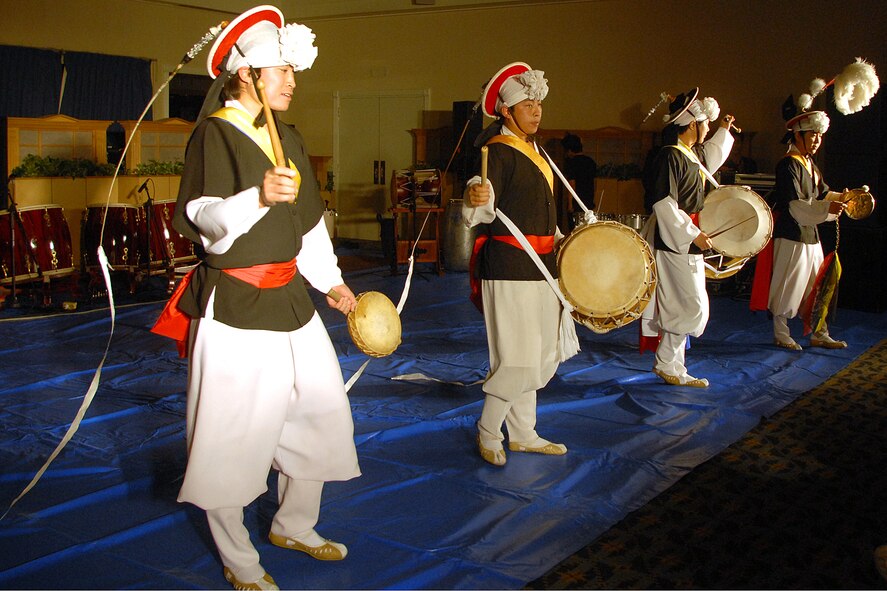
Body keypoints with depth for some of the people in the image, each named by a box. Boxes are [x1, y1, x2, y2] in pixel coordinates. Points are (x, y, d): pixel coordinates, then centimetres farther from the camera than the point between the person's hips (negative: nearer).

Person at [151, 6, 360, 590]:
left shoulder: (289, 138, 13)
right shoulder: (214, 133, -10)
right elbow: (203, 219, -22)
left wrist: (331, 281, 24)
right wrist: (258, 197, -39)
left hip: (290, 298, 8)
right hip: (235, 306, -8)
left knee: (321, 412, 14)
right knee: (235, 432, 0)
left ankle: (295, 525, 35)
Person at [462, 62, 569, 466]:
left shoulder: (533, 150, 15)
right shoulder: (498, 151, -13)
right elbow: (481, 214, -25)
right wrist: (475, 199, -46)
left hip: (540, 265, 10)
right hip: (509, 267, -10)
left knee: (540, 355, 14)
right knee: (518, 357, -9)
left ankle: (523, 434, 25)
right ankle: (487, 432, 9)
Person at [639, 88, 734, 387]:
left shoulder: (691, 156, 13)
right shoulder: (669, 156, -16)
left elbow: (711, 160, 39)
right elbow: (663, 204, -22)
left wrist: (724, 130, 44)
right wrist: (693, 234, -21)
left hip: (688, 242, 10)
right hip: (675, 242, -10)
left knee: (682, 308, 11)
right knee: (693, 307, -9)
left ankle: (675, 369, 18)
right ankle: (665, 362, 3)